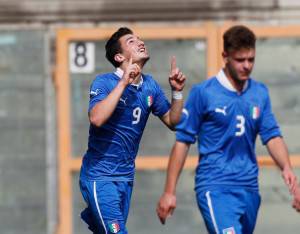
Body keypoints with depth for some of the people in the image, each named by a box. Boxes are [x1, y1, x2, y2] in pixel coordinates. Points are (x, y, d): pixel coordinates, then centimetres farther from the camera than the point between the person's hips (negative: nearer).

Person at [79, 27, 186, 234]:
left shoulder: (149, 85, 6)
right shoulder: (104, 83, -13)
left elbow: (172, 122, 12)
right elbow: (97, 118, -32)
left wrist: (177, 92, -3)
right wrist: (124, 82, -30)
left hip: (126, 176, 7)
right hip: (100, 176, -7)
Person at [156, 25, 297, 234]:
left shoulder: (260, 93, 9)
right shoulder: (203, 93, -5)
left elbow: (272, 136, 7)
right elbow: (183, 141, -3)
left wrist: (286, 168, -14)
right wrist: (169, 192, -4)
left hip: (249, 189, 6)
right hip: (215, 188, -6)